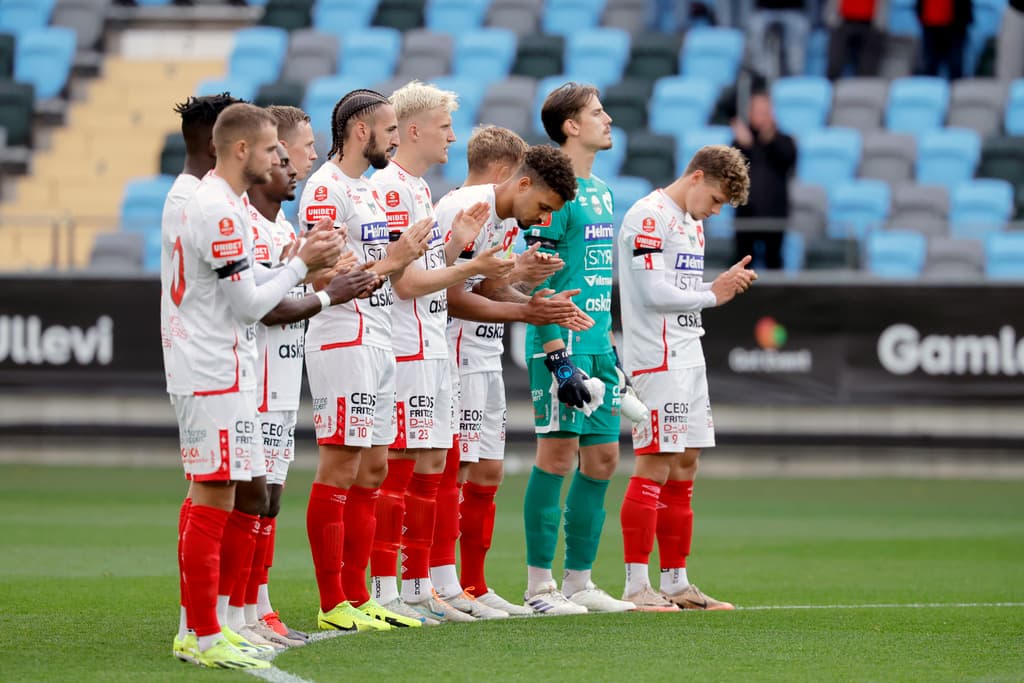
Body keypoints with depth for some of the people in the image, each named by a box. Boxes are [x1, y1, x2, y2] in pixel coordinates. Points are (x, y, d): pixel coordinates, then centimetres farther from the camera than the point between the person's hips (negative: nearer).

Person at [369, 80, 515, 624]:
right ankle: (385, 593, -4)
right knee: (398, 467, -7)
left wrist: (455, 242, 8)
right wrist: (471, 268, -16)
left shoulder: (419, 187, 17)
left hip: (432, 349, 10)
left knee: (431, 465, 11)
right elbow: (404, 281, -18)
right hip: (404, 350, -10)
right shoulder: (389, 188, -14)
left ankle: (418, 588, 16)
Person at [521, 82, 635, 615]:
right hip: (563, 342, -9)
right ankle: (539, 586, -2)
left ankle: (579, 582, 15)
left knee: (602, 458, 8)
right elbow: (537, 282, -15)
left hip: (597, 343, 9)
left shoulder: (600, 191, 17)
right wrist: (559, 355, -20)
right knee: (558, 453, -7)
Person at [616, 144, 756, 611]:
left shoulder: (692, 225, 19)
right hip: (657, 359, -10)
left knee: (684, 467, 9)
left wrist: (725, 284, 6)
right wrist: (711, 295, -9)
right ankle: (636, 585, -9)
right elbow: (654, 292, -18)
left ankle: (676, 582, 14)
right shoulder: (648, 217, -11)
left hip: (688, 358, 10)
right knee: (655, 465, -10)